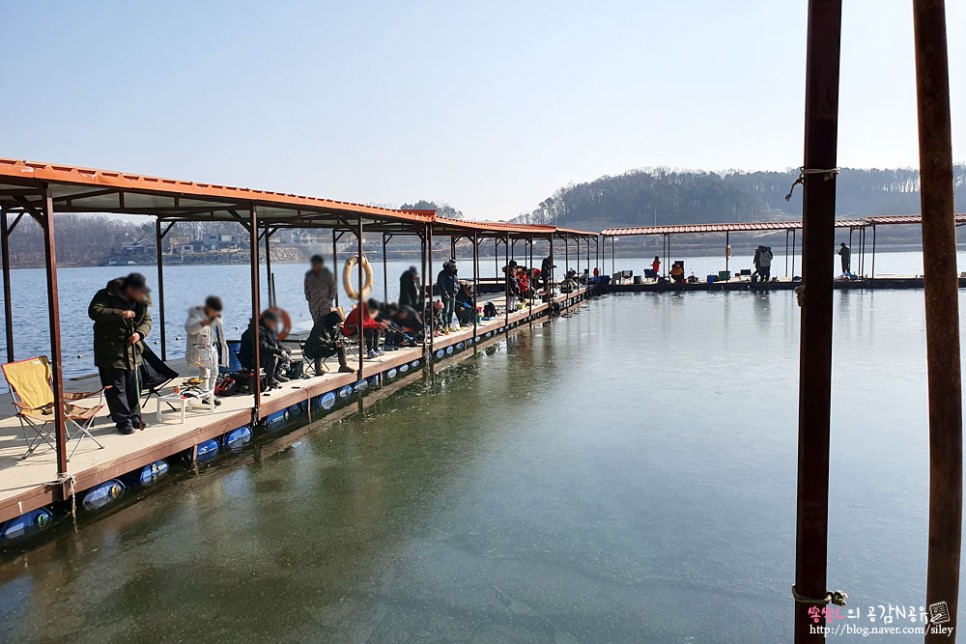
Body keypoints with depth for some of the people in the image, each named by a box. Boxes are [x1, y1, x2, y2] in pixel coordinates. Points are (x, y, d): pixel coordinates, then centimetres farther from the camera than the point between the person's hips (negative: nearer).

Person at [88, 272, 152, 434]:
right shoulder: (107, 295, -11)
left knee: (133, 387, 12)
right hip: (110, 351, -6)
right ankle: (123, 421, 6)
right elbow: (94, 311, -23)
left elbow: (147, 320, 10)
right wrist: (119, 314, -30)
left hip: (132, 351, 6)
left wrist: (140, 333, -11)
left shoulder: (141, 301, 7)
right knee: (116, 388, -2)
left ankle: (134, 417, 25)